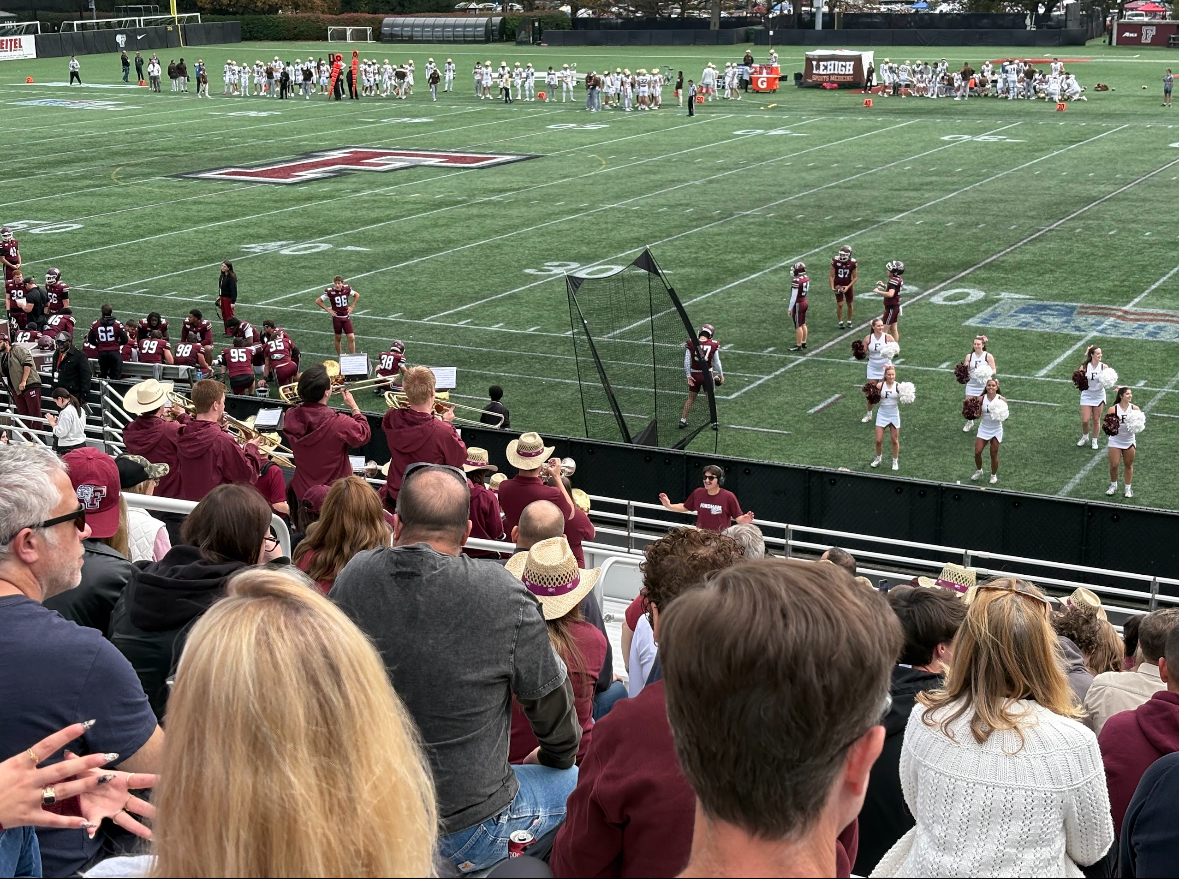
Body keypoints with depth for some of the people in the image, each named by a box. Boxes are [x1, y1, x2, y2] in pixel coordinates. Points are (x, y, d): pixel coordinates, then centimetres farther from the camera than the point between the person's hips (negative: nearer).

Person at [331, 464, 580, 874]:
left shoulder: (354, 577, -10)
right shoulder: (504, 596, -19)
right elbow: (552, 702, -6)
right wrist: (557, 757, 18)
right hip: (466, 833, -4)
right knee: (577, 780, 21)